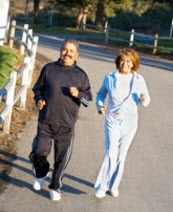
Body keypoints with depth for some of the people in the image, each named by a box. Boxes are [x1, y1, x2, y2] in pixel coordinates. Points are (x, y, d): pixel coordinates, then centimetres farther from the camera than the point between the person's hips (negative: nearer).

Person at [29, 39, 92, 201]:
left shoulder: (80, 75, 3)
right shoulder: (48, 68, 4)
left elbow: (88, 99, 4)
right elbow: (38, 88, 13)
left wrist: (78, 94, -17)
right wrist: (39, 100, -7)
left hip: (66, 125, 0)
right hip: (46, 121, 0)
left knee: (61, 159, 4)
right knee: (38, 153, -2)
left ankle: (55, 187, 25)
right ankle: (40, 175, 32)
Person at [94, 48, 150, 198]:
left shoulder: (139, 79, -3)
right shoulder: (110, 78, -3)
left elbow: (145, 103, 1)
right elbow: (101, 93, 14)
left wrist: (143, 98, -22)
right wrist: (100, 105, -5)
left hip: (130, 122, 1)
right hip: (112, 121, -1)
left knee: (121, 155, 10)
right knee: (111, 153, -14)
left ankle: (114, 185, 28)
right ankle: (102, 186, -3)